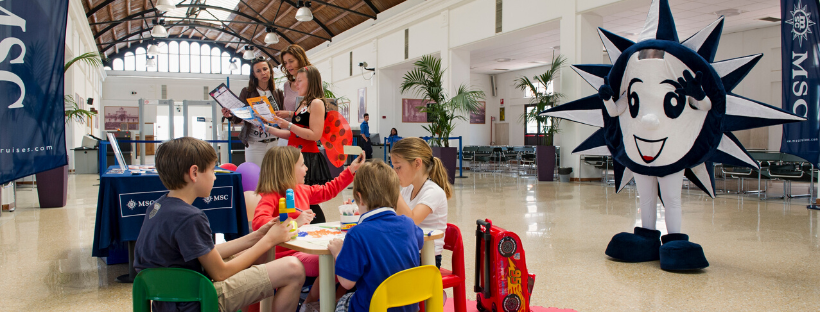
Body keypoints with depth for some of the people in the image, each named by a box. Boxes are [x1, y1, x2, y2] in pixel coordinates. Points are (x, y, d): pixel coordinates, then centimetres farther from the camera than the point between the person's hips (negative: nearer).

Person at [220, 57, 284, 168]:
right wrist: (230, 116, -19)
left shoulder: (278, 93, 9)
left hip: (274, 143, 2)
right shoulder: (247, 92, 3)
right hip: (254, 145, -2)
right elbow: (239, 118, 1)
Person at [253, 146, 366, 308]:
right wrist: (295, 222, -39)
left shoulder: (302, 190, 11)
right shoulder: (271, 197, -15)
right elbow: (259, 222, -32)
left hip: (304, 248, 9)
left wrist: (351, 169, 24)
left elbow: (328, 190, 25)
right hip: (286, 256, -9)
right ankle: (309, 303, -3)